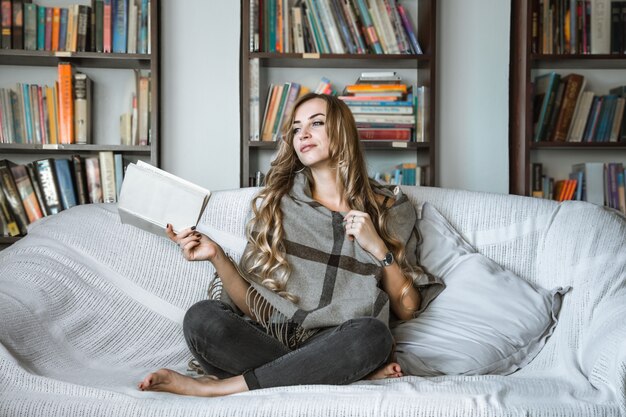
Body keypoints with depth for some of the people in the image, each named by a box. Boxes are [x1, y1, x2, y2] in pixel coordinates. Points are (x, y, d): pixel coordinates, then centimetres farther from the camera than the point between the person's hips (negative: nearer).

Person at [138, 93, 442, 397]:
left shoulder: (388, 208, 9)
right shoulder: (276, 203, 11)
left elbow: (407, 309, 7)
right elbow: (252, 306, 6)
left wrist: (378, 249, -6)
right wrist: (217, 257, -9)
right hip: (268, 339, 1)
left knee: (373, 334, -35)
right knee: (200, 318, -27)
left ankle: (219, 386, -22)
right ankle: (358, 371, -20)